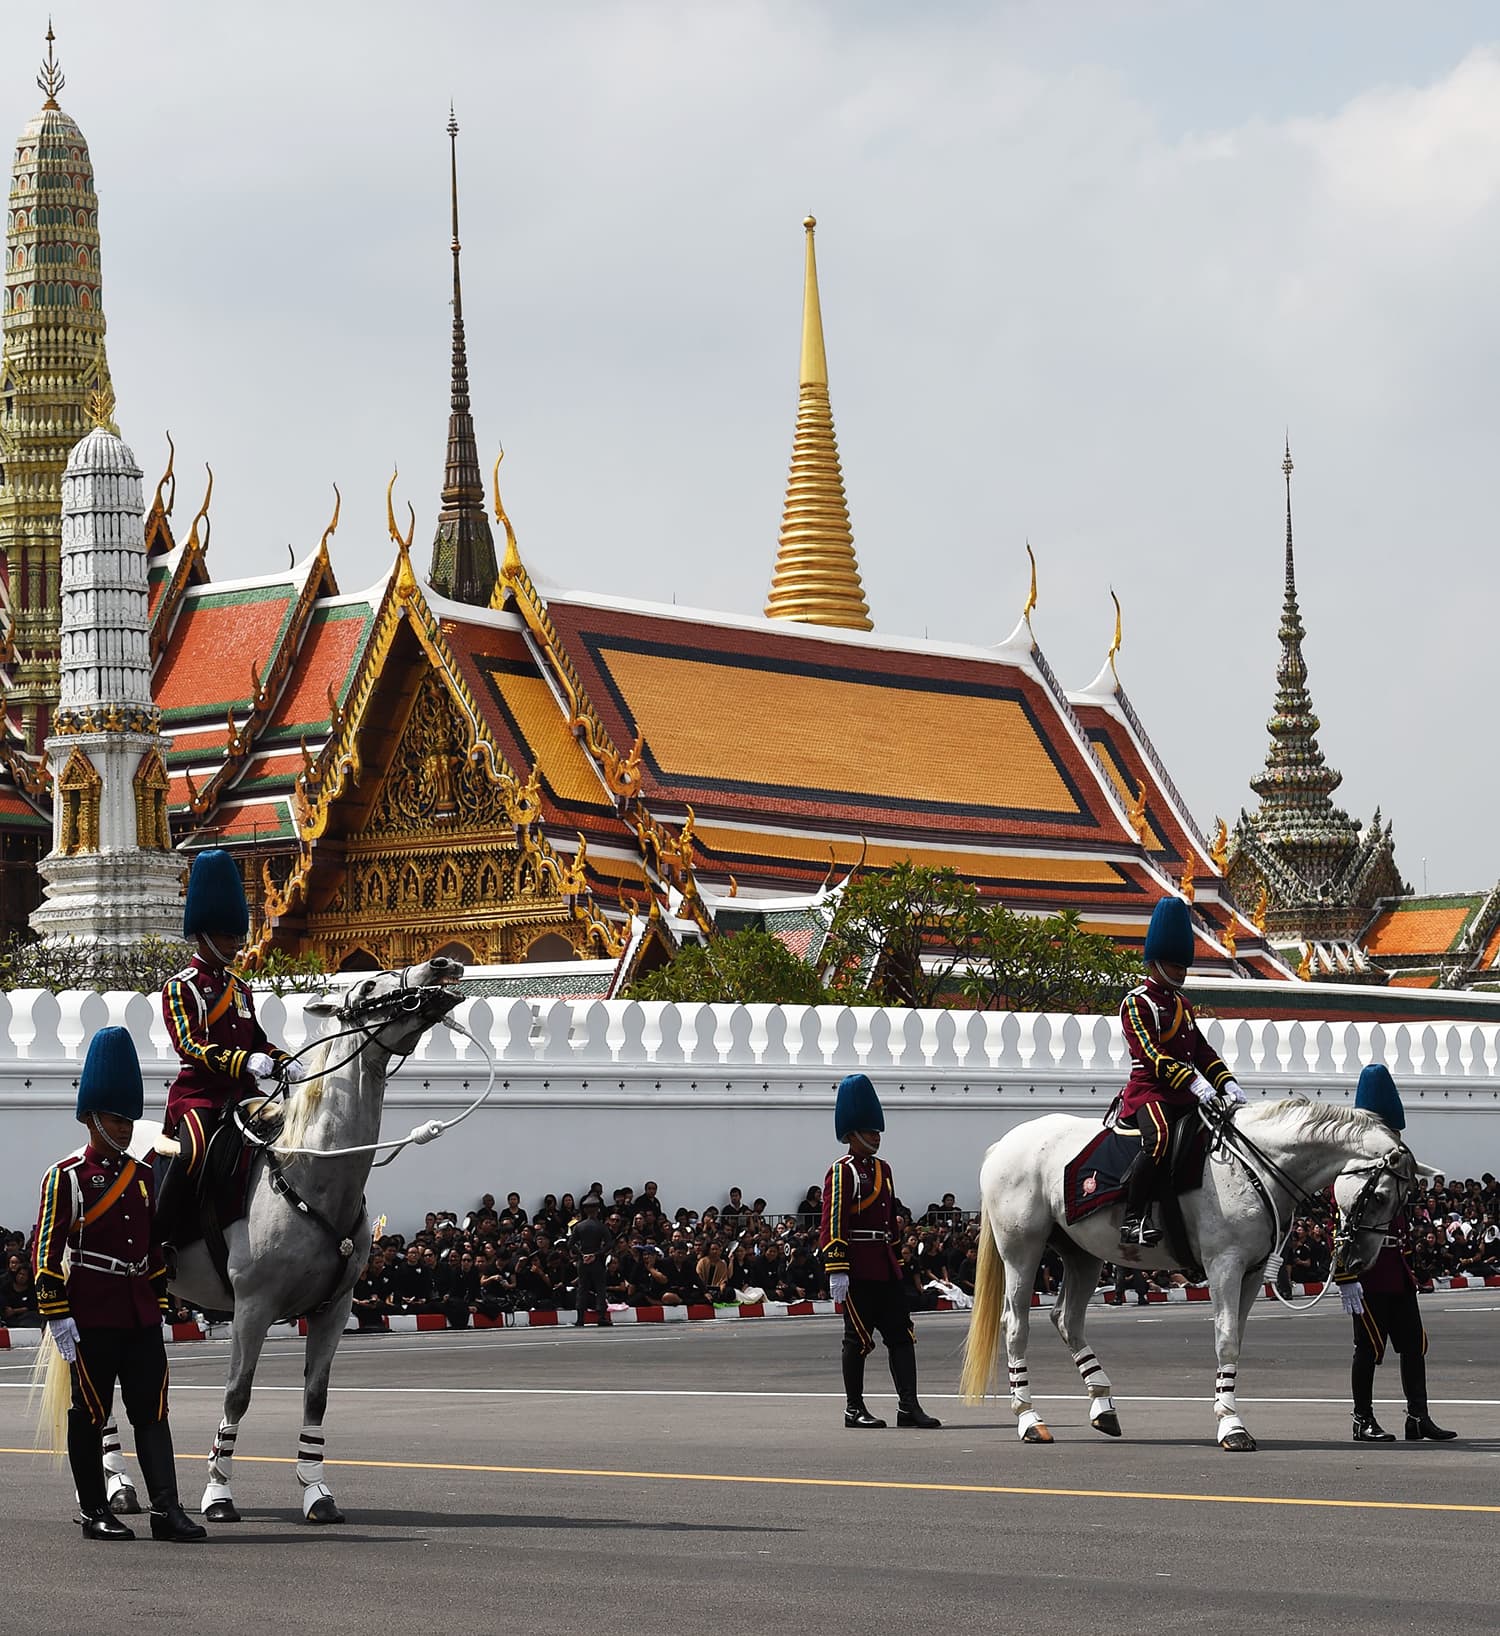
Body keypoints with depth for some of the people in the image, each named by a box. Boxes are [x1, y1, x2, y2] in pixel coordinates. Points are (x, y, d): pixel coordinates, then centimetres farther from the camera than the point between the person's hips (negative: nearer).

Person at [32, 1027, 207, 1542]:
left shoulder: (142, 1177, 13)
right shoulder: (65, 1178, -5)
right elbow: (47, 1252, -8)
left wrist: (159, 1303, 17)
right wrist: (58, 1317, -13)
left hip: (141, 1316, 5)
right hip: (91, 1319, -5)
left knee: (152, 1412, -1)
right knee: (90, 1416, 3)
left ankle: (166, 1509, -5)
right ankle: (95, 1513, 10)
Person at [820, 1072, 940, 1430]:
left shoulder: (883, 1169, 16)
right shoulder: (842, 1171, -9)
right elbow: (832, 1223, -15)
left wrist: (896, 1261, 21)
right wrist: (837, 1270, -21)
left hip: (885, 1266, 8)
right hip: (858, 1267, -8)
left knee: (902, 1334, 3)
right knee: (859, 1337, -1)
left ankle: (909, 1406, 2)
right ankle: (854, 1410, 8)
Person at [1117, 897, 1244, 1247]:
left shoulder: (1181, 1005, 22)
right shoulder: (1137, 1002, -6)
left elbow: (1202, 1051, 20)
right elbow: (1151, 1054, -17)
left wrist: (1227, 1083, 3)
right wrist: (1195, 1083, -26)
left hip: (1186, 1098, 9)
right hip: (1149, 1092, -9)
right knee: (1160, 1139, -36)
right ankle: (1133, 1220, -33)